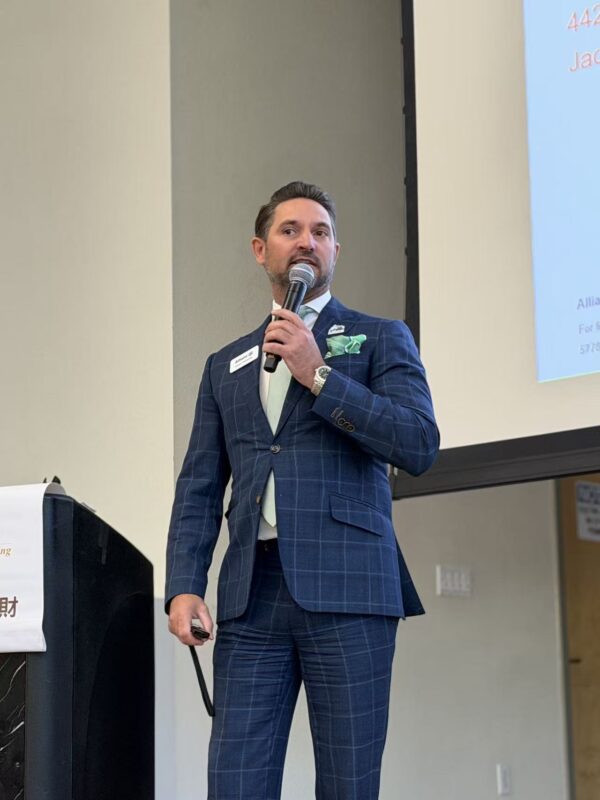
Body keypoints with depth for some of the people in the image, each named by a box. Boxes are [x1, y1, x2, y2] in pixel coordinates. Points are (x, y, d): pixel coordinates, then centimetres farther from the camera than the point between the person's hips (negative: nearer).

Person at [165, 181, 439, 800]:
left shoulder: (380, 339, 12)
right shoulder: (225, 366, 22)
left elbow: (420, 445, -3)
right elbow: (199, 488, 16)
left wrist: (317, 375, -8)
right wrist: (184, 585, 1)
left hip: (346, 588, -3)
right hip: (251, 597, 3)